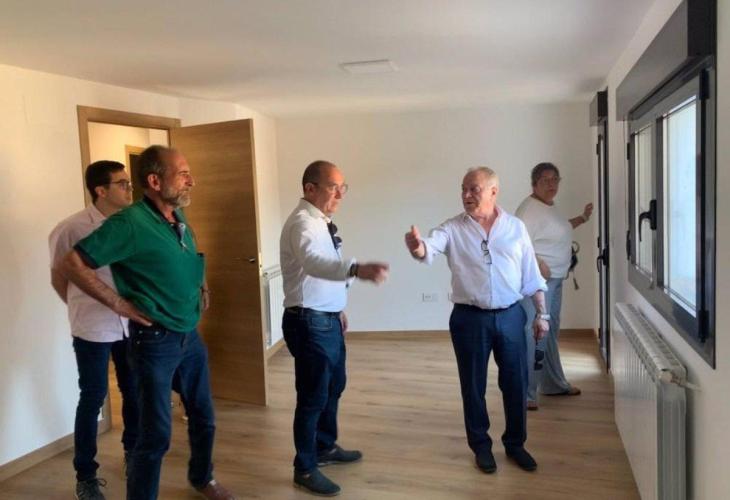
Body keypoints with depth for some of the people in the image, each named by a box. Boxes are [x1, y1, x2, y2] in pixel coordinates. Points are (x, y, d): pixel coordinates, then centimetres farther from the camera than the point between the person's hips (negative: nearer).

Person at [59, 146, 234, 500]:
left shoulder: (179, 219, 4)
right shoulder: (130, 224, -20)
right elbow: (72, 264, -20)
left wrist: (200, 287, 11)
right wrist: (121, 304, -18)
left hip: (191, 336, 8)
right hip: (155, 341, -8)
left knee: (203, 416, 21)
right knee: (157, 433, 1)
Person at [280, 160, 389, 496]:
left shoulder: (322, 221, 10)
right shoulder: (302, 223, -21)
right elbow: (314, 262, -41)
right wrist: (358, 270, -57)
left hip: (328, 318, 10)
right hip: (309, 322, -10)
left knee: (334, 387, 22)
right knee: (313, 396, 1)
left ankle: (326, 447, 40)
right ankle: (305, 469, 17)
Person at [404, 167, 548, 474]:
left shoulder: (515, 227, 3)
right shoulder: (453, 229, -3)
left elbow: (531, 275, 7)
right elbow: (429, 248, -24)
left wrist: (541, 313, 6)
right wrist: (417, 245, -47)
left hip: (510, 316, 2)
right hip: (470, 319, -1)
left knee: (515, 383, 11)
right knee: (473, 386, 9)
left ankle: (515, 443, 31)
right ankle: (481, 445, 28)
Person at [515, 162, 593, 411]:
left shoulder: (549, 206, 13)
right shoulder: (530, 208, -17)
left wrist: (581, 218, 28)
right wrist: (538, 265, -32)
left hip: (554, 280, 10)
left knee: (550, 332, 19)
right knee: (533, 335, -11)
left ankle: (554, 384, 33)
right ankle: (524, 393, -6)